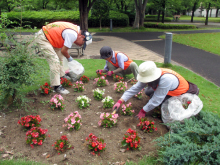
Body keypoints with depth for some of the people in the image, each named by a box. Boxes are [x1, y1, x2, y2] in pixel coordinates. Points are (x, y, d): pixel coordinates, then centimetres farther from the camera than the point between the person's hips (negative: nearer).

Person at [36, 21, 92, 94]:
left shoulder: (76, 29, 4)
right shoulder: (73, 35, -26)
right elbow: (63, 50, -19)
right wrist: (69, 58, 0)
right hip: (42, 38, -11)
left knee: (60, 56, 20)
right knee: (54, 61, -15)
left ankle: (62, 76, 35)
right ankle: (56, 86, -11)